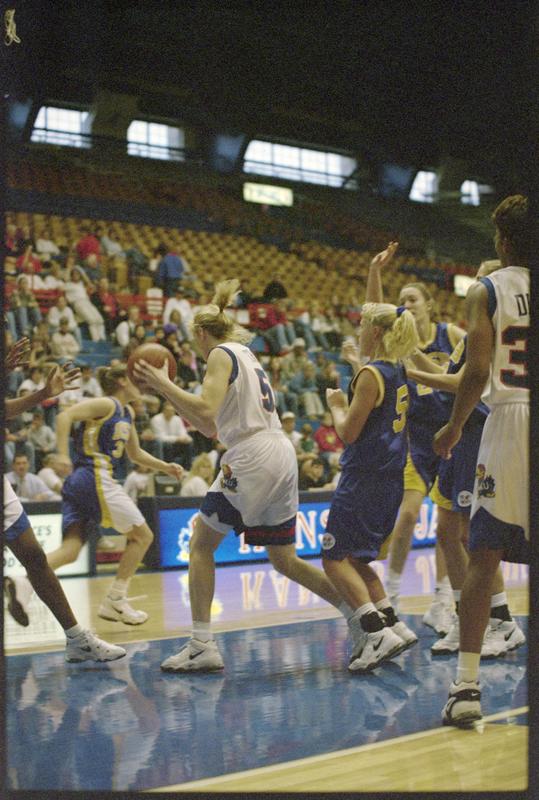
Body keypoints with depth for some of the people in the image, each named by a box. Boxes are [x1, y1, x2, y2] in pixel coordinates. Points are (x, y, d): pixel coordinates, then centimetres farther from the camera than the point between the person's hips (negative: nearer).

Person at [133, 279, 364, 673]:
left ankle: (203, 646, -4)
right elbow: (210, 425, 25)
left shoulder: (221, 355, -2)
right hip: (282, 454, 9)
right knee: (285, 560, 15)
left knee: (201, 544, 1)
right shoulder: (247, 354, 24)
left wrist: (163, 384, -11)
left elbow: (206, 411, -19)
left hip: (253, 458, -9)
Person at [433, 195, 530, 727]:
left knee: (484, 556, 1)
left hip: (509, 421, -3)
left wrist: (454, 426, 4)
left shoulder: (485, 291, 0)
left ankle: (466, 686, -4)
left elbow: (478, 368, -9)